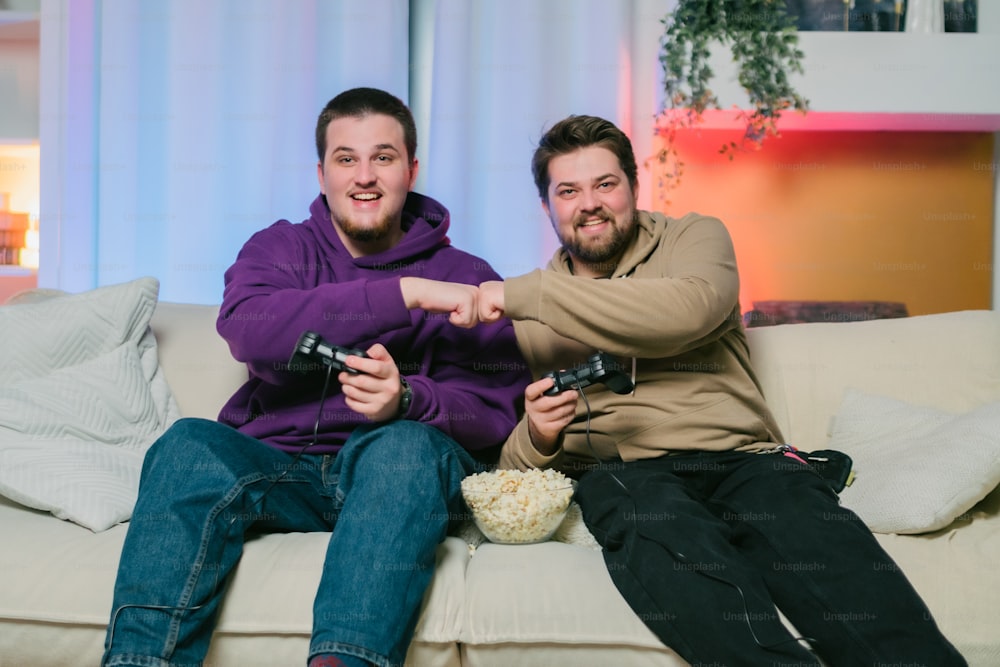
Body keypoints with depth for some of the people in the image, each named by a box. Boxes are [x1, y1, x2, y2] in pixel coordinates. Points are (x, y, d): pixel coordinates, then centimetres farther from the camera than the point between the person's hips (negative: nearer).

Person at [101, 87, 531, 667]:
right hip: (277, 464, 2)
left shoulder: (466, 278, 8)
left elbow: (496, 411, -3)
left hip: (395, 472, -1)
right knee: (191, 442, -27)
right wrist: (406, 293, -19)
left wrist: (407, 400, -26)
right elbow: (246, 330, -13)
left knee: (408, 444, -33)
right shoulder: (280, 247, 12)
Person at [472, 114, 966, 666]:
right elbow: (515, 463, 17)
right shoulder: (530, 316, 19)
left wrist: (528, 293, -10)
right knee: (660, 527, -36)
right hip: (619, 471, 1)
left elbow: (687, 310, -12)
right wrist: (536, 437, -10)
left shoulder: (694, 238, 15)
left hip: (741, 456, 0)